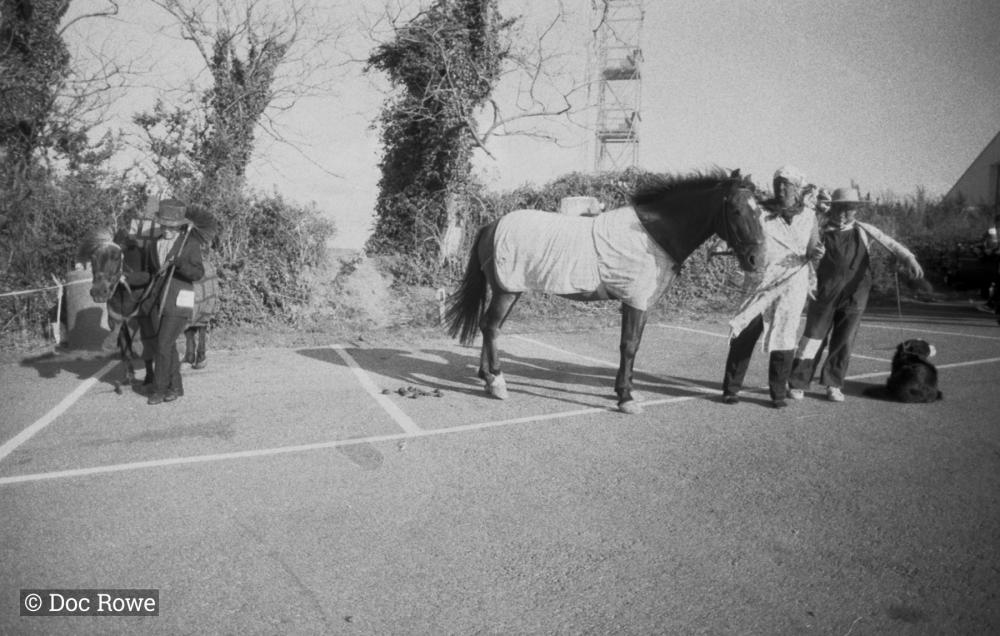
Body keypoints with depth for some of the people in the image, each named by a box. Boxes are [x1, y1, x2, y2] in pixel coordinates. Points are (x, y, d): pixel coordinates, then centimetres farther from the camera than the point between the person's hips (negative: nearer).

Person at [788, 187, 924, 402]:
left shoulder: (864, 231, 6)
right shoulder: (821, 232, 3)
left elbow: (891, 244, -4)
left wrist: (910, 259, -21)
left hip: (854, 296, 2)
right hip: (824, 294, -1)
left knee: (844, 342, 5)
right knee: (812, 338, -1)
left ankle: (834, 385, 19)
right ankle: (798, 384, 7)